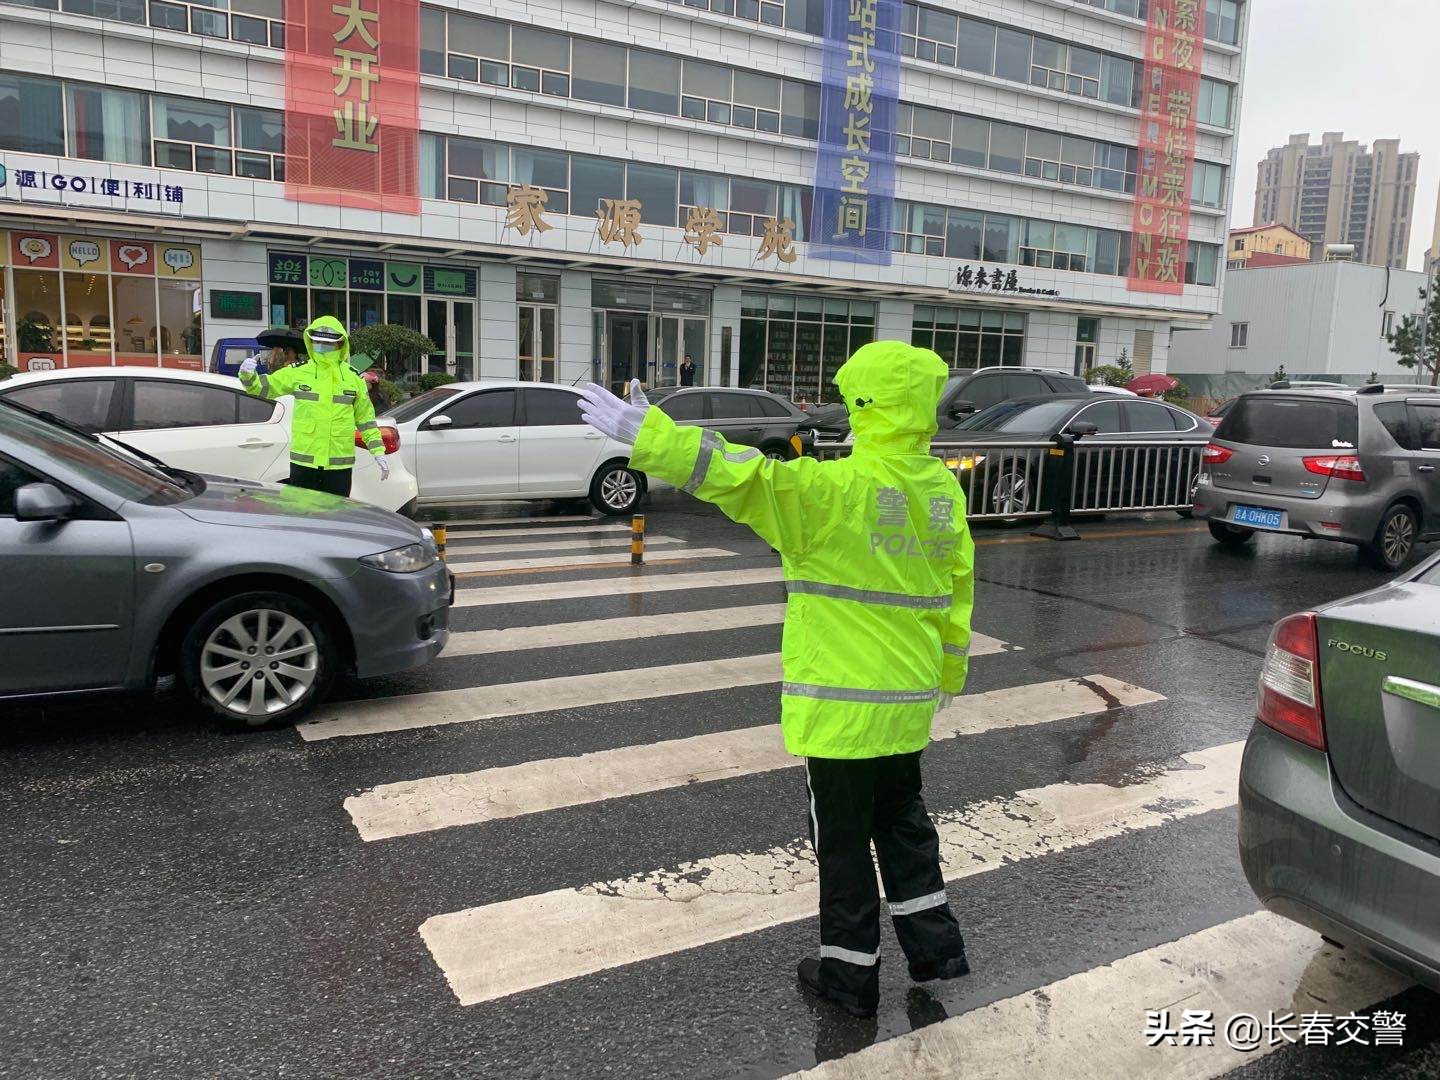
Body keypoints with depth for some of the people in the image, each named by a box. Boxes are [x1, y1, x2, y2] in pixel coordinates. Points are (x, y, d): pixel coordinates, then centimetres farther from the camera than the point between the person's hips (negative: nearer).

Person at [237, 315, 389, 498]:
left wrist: (378, 452, 6)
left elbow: (365, 418, 11)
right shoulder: (298, 372, 4)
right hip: (303, 461, 0)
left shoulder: (353, 378, 6)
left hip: (340, 464, 0)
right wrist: (248, 375, -16)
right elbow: (262, 388, 6)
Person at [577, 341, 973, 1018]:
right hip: (909, 697, 7)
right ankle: (933, 945, 33)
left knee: (842, 835, 8)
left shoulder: (839, 487, -20)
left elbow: (742, 476, -28)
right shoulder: (944, 489, 3)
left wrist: (645, 431, -27)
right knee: (901, 817, 25)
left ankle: (850, 972, 22)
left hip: (840, 697, -7)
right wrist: (950, 671, 26)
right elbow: (956, 585, 13)